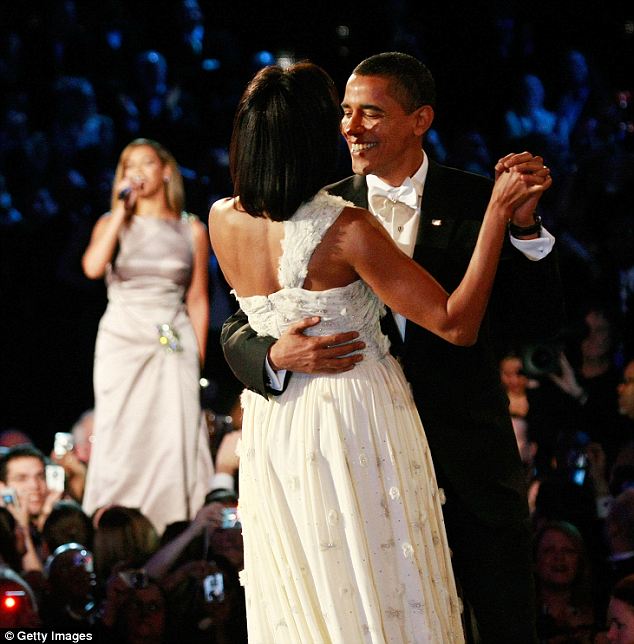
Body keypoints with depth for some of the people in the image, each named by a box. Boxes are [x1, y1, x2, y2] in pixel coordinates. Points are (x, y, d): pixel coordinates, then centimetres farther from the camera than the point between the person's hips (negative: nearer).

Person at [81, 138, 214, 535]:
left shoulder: (192, 230, 8)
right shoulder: (113, 223, 8)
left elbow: (198, 300, 9)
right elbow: (93, 267, -13)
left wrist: (198, 358, 1)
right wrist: (122, 210, -9)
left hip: (174, 343, 0)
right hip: (122, 340, 0)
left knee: (176, 439, -5)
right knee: (122, 439, -5)